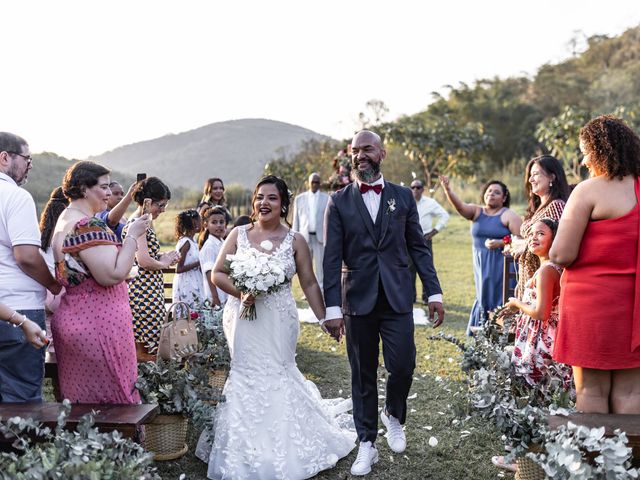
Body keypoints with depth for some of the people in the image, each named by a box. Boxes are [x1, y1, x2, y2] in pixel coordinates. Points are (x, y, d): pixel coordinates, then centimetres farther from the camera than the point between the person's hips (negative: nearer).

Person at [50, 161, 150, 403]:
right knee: (111, 396, -1)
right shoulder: (86, 226, -19)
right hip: (97, 325, -11)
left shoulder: (65, 219, 15)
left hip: (75, 318, 11)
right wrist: (133, 236, -16)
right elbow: (112, 275, -25)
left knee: (81, 396, 15)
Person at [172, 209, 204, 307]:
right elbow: (179, 269, -15)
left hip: (194, 286, 9)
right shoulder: (186, 242, -13)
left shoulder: (192, 242, 12)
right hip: (186, 287, -9)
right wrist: (198, 263, -17)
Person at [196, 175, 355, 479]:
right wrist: (240, 293, -12)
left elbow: (309, 284, 3)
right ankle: (246, 451, 22)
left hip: (279, 323, -1)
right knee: (244, 377, 3)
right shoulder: (238, 234, 3)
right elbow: (217, 273, 5)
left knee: (277, 377, 2)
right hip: (242, 320, 1)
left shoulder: (295, 240, 0)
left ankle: (280, 451, 23)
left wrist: (325, 319, -2)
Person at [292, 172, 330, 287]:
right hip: (304, 237, 2)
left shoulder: (327, 199, 3)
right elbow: (296, 220, 9)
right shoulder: (299, 199, 9)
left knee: (320, 266, 0)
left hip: (320, 237, -1)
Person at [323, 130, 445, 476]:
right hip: (358, 300, 0)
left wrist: (434, 293, 0)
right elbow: (332, 258, -3)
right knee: (363, 375, 8)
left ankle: (393, 415, 28)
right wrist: (332, 308, -10)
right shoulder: (339, 202, 2)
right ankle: (367, 444, 23)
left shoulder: (402, 196, 6)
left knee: (402, 366, -4)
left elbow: (419, 248, 7)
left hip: (397, 298, 1)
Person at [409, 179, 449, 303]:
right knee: (409, 268, 3)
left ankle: (427, 297, 7)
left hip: (425, 238, -1)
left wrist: (436, 230, 1)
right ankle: (410, 296, 12)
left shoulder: (430, 203, 3)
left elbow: (444, 215, 8)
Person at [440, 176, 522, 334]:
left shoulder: (509, 215, -3)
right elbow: (460, 206, -13)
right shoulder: (476, 211, 6)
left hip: (501, 266, -4)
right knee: (484, 298, 10)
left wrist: (501, 243, -19)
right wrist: (447, 189, -30)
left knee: (497, 299, -4)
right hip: (481, 265, 4)